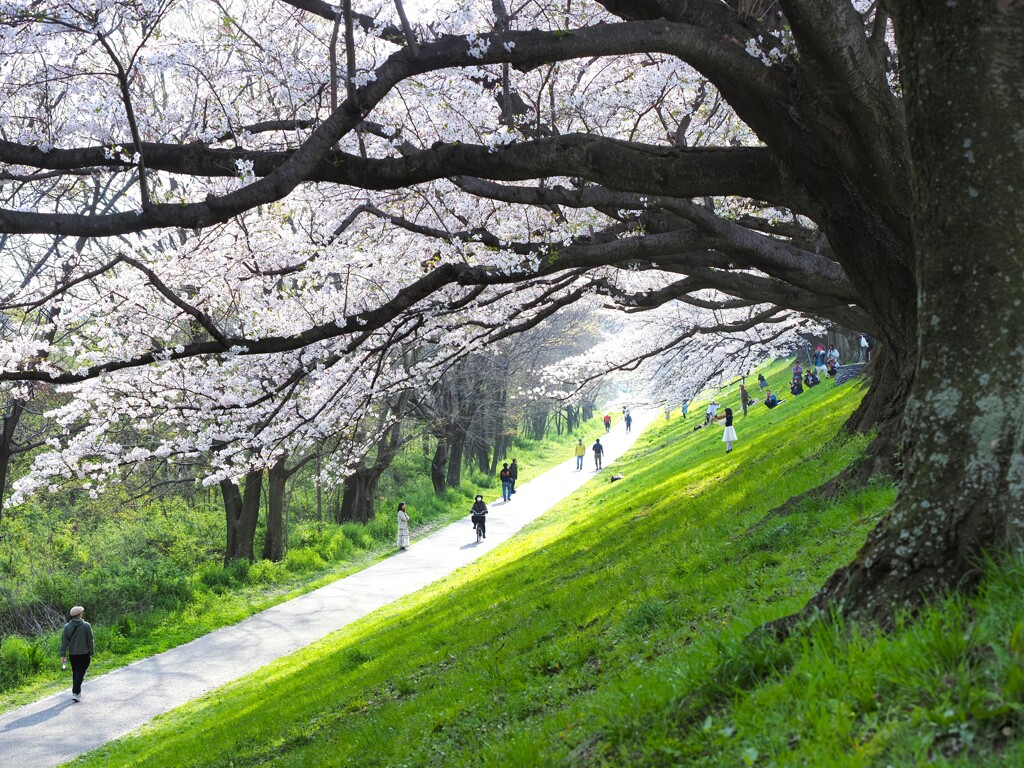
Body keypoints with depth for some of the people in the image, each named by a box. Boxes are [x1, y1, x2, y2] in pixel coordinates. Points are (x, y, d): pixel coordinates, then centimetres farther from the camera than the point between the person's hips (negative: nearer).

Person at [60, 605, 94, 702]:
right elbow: (90, 641, -5)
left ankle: (77, 692, 25)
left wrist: (63, 655, 1)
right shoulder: (86, 626, -8)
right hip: (84, 654, -4)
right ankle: (75, 693, -17)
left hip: (72, 654, 4)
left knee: (75, 673, 17)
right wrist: (91, 653, 5)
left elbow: (64, 641, -1)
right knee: (80, 673, -5)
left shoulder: (67, 626, 1)